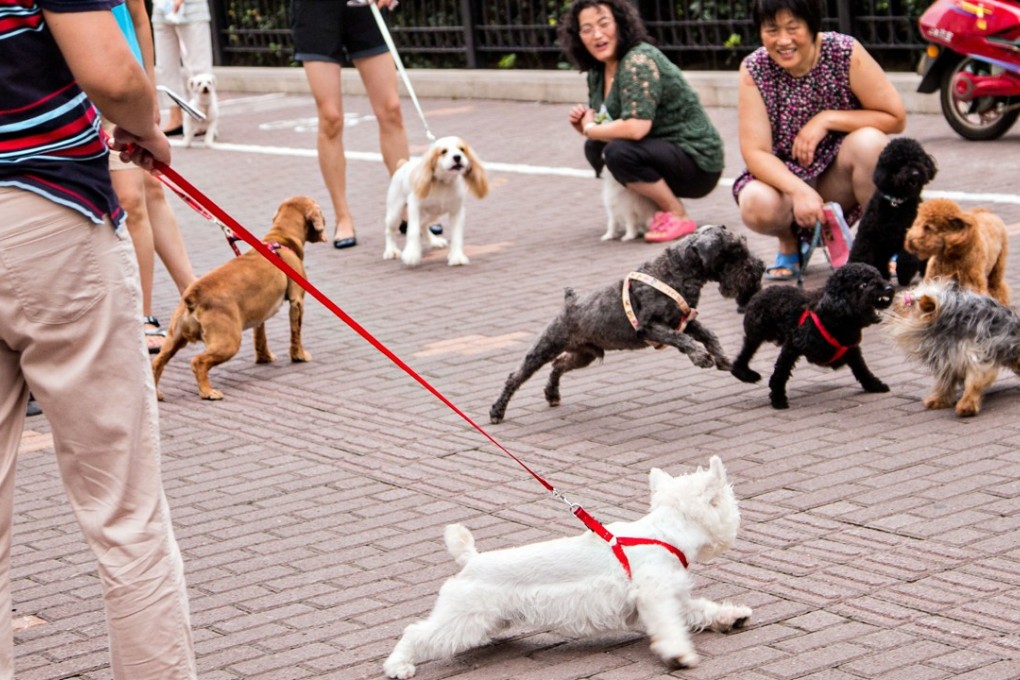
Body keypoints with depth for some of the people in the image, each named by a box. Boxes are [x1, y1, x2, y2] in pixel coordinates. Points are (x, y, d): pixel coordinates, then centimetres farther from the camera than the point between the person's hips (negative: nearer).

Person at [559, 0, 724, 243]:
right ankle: (661, 211, 8)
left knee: (619, 152, -27)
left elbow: (636, 128, -31)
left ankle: (678, 217, -9)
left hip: (697, 162, -9)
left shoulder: (638, 61, -20)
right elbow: (598, 122, 18)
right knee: (595, 149, 5)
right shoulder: (598, 70, 7)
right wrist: (581, 122, -5)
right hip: (664, 152, 9)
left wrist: (591, 129, -15)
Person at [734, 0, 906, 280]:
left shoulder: (846, 52, -13)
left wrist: (827, 120, -20)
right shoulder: (754, 69, -11)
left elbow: (895, 118, -10)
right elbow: (755, 152, -15)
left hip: (840, 178, 0)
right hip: (787, 176, 0)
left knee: (867, 142, -31)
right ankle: (790, 242, 7)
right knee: (756, 205, -32)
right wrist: (799, 191, -31)